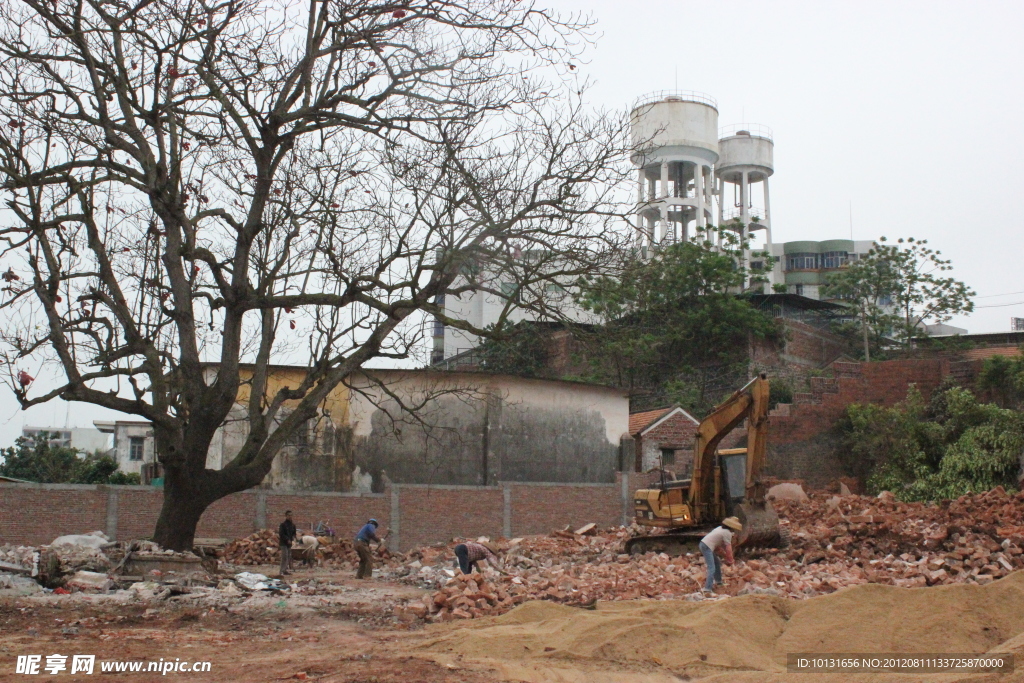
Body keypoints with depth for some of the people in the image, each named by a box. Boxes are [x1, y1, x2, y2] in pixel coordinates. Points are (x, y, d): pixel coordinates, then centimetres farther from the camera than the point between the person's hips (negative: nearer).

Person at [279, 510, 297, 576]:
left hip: (289, 543, 7)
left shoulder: (293, 524, 11)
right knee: (285, 556, -13)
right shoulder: (283, 524, -8)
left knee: (289, 557, 8)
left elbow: (294, 533, 20)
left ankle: (286, 569, 15)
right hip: (284, 543, -7)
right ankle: (283, 571, -14)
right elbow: (281, 534, -13)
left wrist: (293, 537, -2)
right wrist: (287, 540, -18)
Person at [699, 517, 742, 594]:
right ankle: (708, 589, -25)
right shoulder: (727, 533, -8)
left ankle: (718, 581, 39)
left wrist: (723, 552, 22)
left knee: (717, 562, 25)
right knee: (712, 568, -15)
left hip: (703, 544, 10)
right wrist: (730, 560, 5)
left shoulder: (721, 528, 19)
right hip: (707, 547, -10)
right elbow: (728, 547, -5)